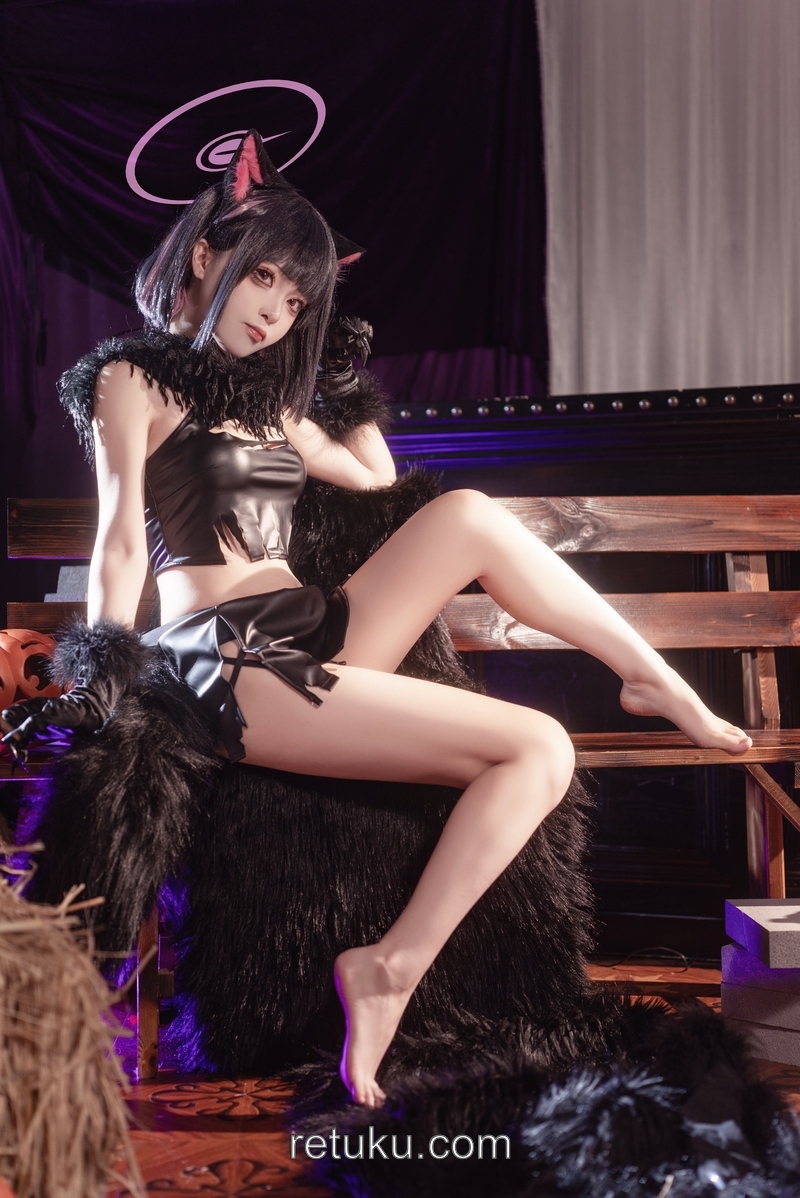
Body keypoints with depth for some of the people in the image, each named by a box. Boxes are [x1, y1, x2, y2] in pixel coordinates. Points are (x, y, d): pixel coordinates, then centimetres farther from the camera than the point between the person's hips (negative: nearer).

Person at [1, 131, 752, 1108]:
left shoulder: (267, 399, 24)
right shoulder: (132, 379, 3)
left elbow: (375, 476, 30)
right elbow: (124, 542, -9)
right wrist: (98, 692, -18)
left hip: (315, 638, 7)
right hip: (234, 665, -7)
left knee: (465, 513, -15)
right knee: (537, 747, -20)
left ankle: (656, 681, -5)